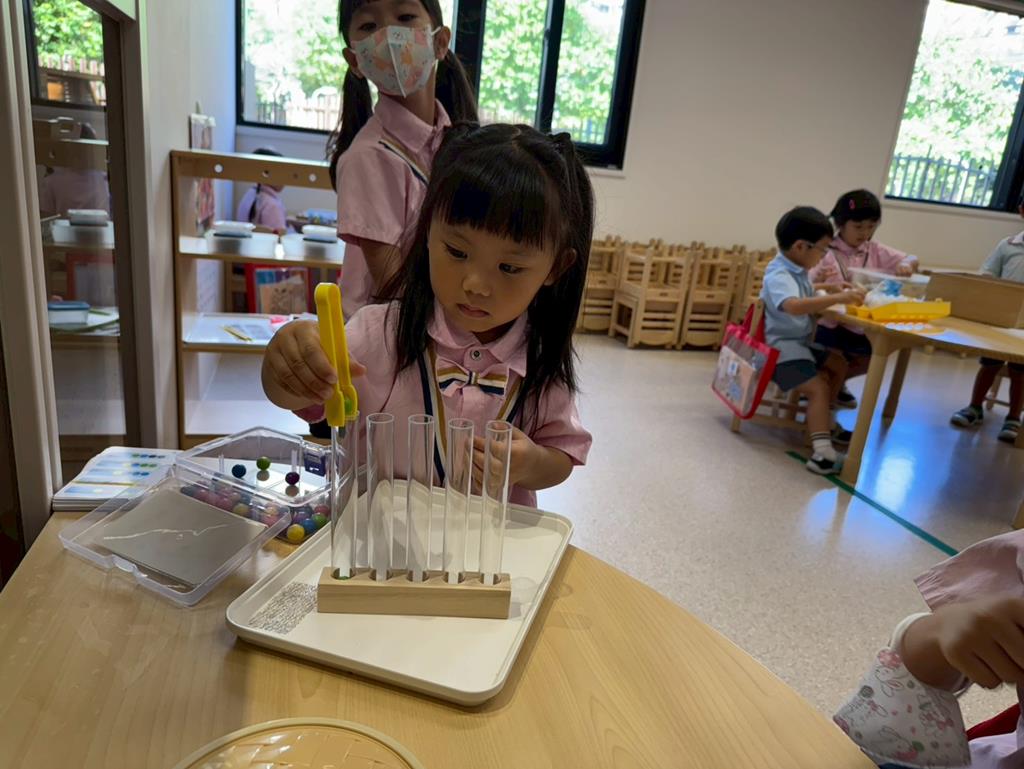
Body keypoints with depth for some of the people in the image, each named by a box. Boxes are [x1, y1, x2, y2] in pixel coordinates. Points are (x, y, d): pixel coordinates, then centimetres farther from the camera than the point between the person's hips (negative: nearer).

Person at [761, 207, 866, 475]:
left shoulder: (796, 270, 10)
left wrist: (827, 288, 18)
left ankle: (824, 421, 35)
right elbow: (794, 305, -44)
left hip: (801, 342, 11)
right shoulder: (778, 275, -23)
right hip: (782, 347, -11)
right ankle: (822, 454, -33)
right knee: (818, 388, -24)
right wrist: (838, 298, -43)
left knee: (838, 364, 23)